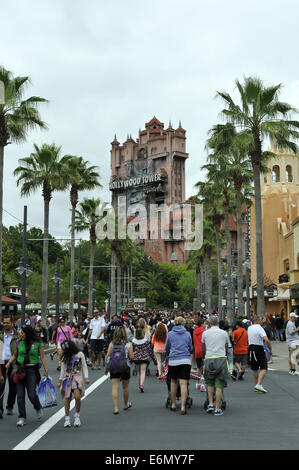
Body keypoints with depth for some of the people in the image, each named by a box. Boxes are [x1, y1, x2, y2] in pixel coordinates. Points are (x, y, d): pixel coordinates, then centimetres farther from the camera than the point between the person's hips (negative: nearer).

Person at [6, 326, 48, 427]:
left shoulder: (38, 344, -1)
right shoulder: (19, 343, 6)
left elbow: (42, 357, 1)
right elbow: (14, 355, 15)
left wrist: (46, 370, -4)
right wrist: (9, 362, -4)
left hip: (32, 370, -3)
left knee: (31, 394, -10)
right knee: (20, 395, -1)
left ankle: (38, 409, 22)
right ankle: (22, 418, 8)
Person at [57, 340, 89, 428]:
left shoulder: (80, 354, 1)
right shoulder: (65, 357, 8)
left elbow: (84, 367, 5)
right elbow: (63, 369, 13)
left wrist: (86, 378, -2)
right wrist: (60, 381, 10)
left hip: (77, 378, -2)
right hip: (67, 379, 2)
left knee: (77, 397, -18)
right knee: (67, 399, -1)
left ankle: (77, 416, -1)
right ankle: (67, 419, 5)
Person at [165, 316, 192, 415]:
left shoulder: (170, 334, 5)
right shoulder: (187, 334, 7)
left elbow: (166, 348, 16)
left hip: (173, 361, 1)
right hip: (185, 360, 0)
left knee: (173, 381, 16)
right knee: (184, 383, -5)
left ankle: (173, 405, 24)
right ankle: (183, 407, -12)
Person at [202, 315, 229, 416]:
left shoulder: (205, 333, 6)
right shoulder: (224, 333, 7)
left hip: (209, 359, 1)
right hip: (221, 359, -1)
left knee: (210, 383, 18)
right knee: (219, 385, 0)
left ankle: (210, 404, 7)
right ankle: (217, 409, 0)